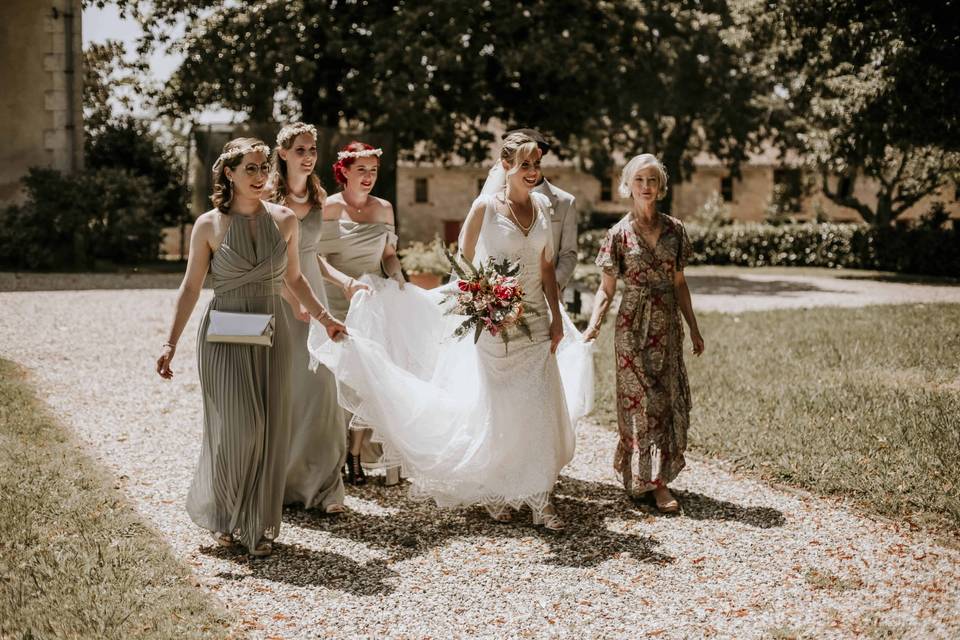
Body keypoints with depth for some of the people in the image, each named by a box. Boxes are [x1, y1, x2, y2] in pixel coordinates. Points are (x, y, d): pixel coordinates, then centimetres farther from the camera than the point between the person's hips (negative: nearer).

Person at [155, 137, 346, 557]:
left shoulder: (284, 220, 4)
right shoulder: (209, 225, -3)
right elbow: (190, 287, 1)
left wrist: (324, 317, 12)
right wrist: (171, 343, -3)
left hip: (272, 334, 3)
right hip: (225, 336, -3)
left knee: (270, 429, 2)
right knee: (236, 427, -5)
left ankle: (259, 525, 15)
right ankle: (219, 514, 20)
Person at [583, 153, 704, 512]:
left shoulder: (674, 229, 5)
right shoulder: (619, 233, -5)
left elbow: (679, 283, 12)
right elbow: (607, 288, -3)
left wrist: (694, 328, 12)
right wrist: (594, 325, -19)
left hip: (668, 325, 4)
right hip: (634, 326, -4)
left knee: (670, 399, 8)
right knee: (642, 400, -1)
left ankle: (653, 476, 22)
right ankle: (653, 481, 4)